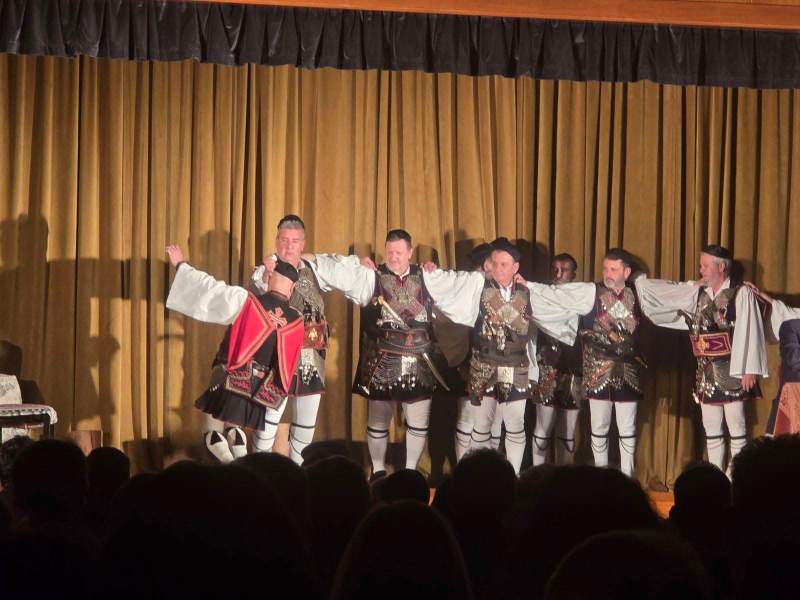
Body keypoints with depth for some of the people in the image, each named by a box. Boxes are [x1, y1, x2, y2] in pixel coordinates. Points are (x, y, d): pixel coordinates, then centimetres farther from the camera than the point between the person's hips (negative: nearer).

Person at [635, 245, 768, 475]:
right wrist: (640, 281, 8)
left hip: (731, 371, -7)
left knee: (736, 427, -3)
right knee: (711, 428, 9)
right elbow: (667, 292, 14)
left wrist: (749, 370, -16)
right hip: (706, 371, 7)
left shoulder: (741, 293, -9)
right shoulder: (698, 293, 11)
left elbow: (748, 333, -13)